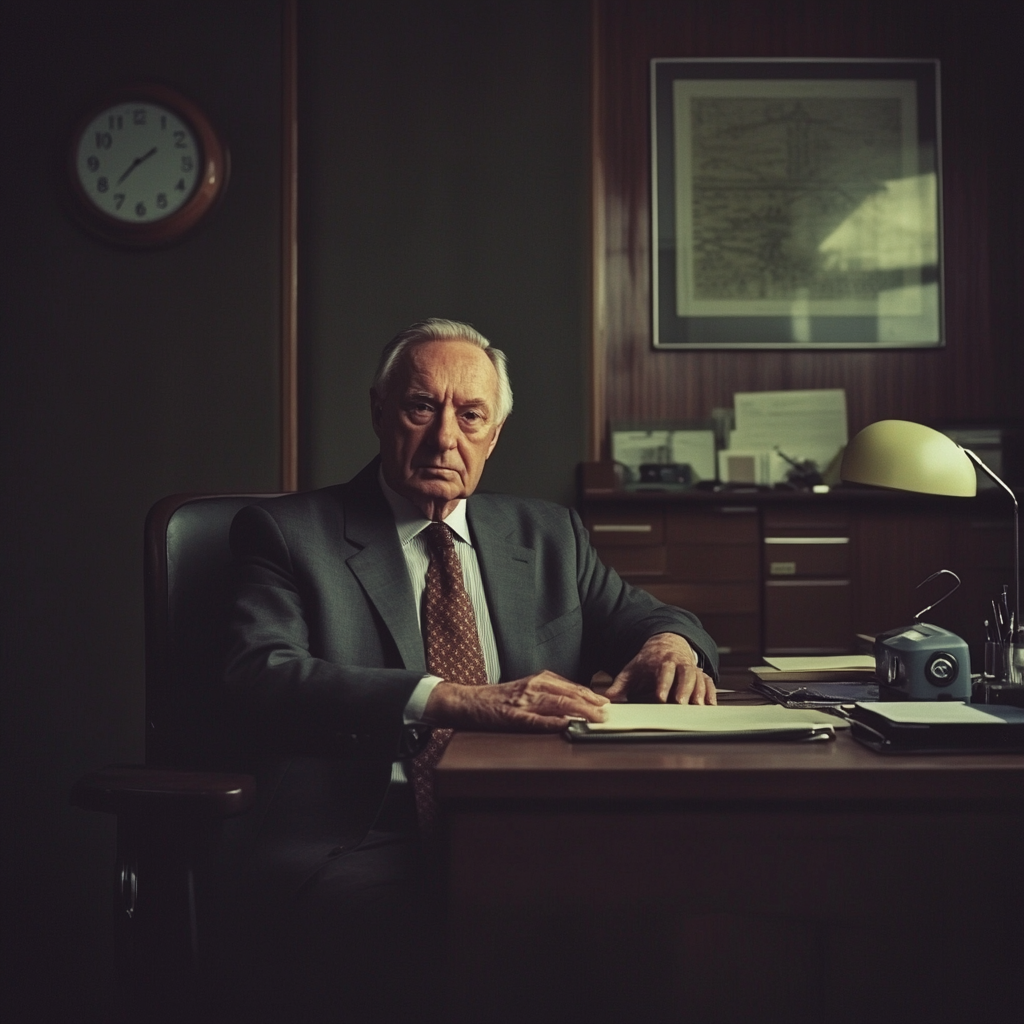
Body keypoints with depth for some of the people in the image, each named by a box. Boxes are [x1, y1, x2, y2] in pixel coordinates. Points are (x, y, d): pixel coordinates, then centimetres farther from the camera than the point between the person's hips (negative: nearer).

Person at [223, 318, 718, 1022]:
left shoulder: (548, 534, 21)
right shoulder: (290, 533, 6)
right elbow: (262, 679, -10)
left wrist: (669, 642, -2)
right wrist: (450, 700, -25)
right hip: (362, 845, -4)